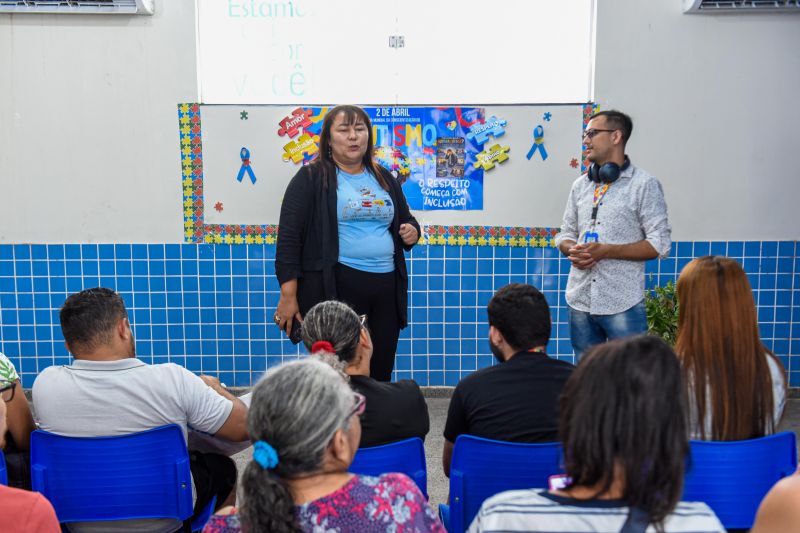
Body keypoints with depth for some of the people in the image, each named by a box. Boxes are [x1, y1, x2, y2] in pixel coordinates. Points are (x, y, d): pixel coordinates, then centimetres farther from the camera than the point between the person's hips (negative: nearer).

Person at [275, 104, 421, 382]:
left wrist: (412, 232, 2)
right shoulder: (311, 178, -1)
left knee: (381, 373, 10)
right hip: (334, 287, -5)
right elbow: (289, 237, -6)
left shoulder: (384, 178, 16)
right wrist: (288, 295, -13)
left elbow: (406, 220, 28)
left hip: (386, 286, 5)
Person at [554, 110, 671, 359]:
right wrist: (572, 250, -8)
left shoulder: (644, 184, -4)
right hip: (580, 301, 5)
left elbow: (660, 244, -9)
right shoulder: (581, 185, 12)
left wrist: (606, 251, -17)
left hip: (623, 305, -5)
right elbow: (566, 234, 17)